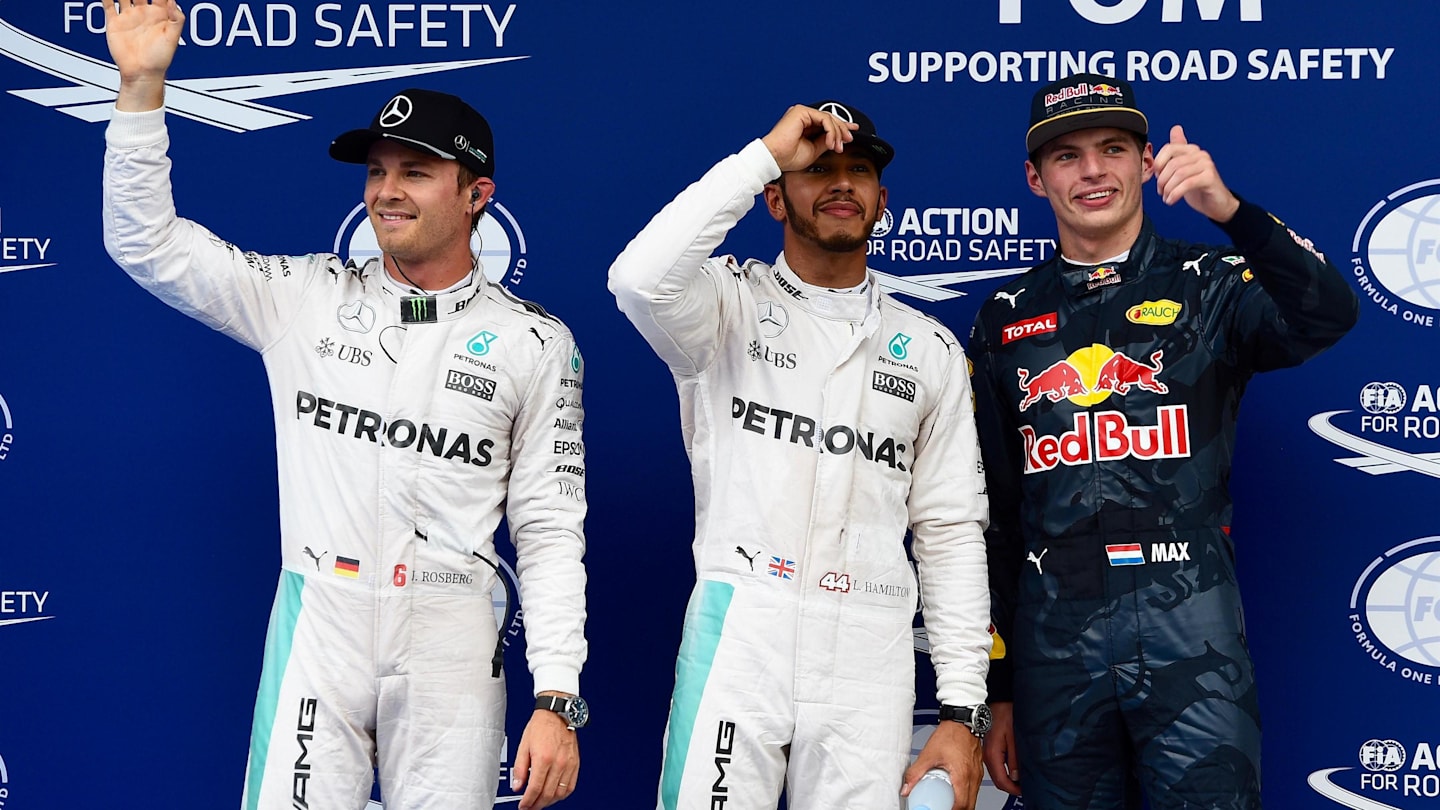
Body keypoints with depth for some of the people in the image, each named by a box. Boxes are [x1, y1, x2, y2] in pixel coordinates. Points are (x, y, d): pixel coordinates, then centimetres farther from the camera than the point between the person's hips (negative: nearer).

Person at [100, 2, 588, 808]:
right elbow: (147, 243, 4)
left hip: (448, 636, -1)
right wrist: (143, 85, -8)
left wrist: (557, 700, -7)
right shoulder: (306, 297, 7)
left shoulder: (536, 343, 1)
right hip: (316, 623, 1)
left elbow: (551, 530, 0)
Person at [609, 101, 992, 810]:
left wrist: (962, 709, 4)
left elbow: (950, 531, 11)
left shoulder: (930, 349, 14)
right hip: (737, 634, -2)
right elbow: (639, 278, -18)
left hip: (870, 652, 3)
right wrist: (767, 153, -10)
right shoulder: (729, 305, 6)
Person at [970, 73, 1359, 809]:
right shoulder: (1005, 320, 10)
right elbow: (992, 516, 11)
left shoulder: (1210, 285, 4)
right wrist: (996, 690, 10)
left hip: (1190, 638, -2)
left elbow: (1329, 316, -18)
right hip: (1054, 647, 2)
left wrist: (1231, 211, -31)